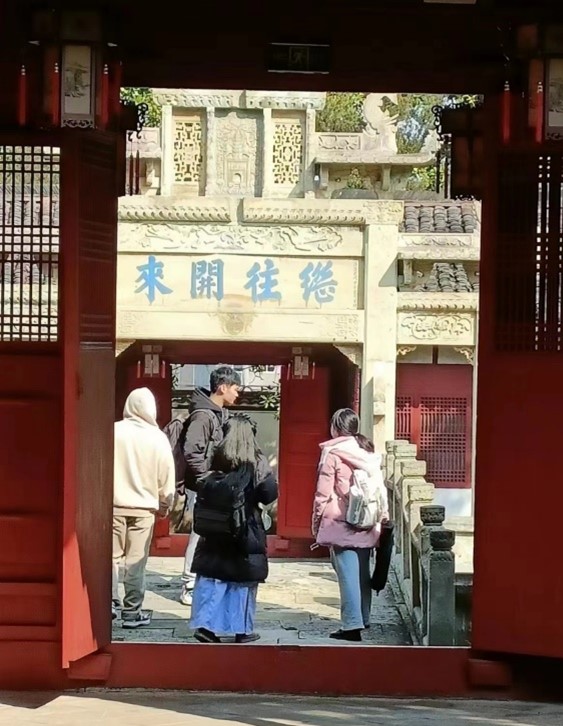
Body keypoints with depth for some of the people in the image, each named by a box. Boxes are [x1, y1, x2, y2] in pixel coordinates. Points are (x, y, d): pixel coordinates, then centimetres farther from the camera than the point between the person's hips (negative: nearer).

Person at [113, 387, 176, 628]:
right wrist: (165, 506, 13)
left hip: (114, 504, 1)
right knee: (136, 561, 4)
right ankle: (132, 612, 5)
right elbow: (166, 478, -1)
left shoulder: (113, 432, -6)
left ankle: (110, 601, 9)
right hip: (144, 507, -1)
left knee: (111, 555, 13)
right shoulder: (157, 438, -7)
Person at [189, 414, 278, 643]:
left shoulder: (216, 460, -2)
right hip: (247, 530, -2)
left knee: (212, 578, 6)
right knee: (243, 581, 8)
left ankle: (205, 624, -2)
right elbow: (270, 494, -11)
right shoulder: (257, 463, -8)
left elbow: (202, 488, -3)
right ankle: (242, 629, 13)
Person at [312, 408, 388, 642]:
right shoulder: (369, 452, 9)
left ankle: (352, 625, -8)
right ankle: (363, 618, 26)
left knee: (347, 574, -5)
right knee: (362, 572, 15)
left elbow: (323, 493, -7)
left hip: (341, 524, -6)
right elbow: (380, 487, 10)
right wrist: (383, 514, 16)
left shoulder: (332, 453, -8)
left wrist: (316, 523, 2)